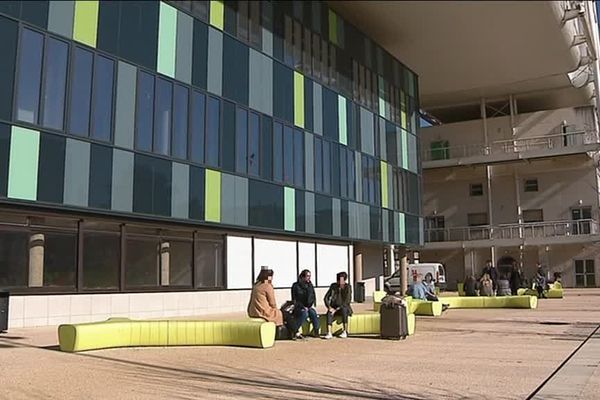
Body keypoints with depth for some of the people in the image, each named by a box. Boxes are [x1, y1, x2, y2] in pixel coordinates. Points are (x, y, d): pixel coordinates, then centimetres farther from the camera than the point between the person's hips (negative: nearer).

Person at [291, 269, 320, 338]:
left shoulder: (310, 285, 13)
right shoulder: (296, 286, -2)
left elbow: (314, 297, 18)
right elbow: (294, 300, -5)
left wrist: (313, 304, -2)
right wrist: (303, 307, -15)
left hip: (310, 307, 4)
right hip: (300, 307, -4)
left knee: (313, 313, -30)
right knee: (305, 313, -35)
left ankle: (316, 332, -27)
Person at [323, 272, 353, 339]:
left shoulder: (348, 287, -9)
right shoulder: (333, 286, 0)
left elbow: (347, 301, -17)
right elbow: (326, 298, 2)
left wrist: (337, 309, -23)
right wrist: (329, 307, -15)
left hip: (344, 307, -2)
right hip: (334, 307, 2)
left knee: (344, 310, -37)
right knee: (329, 312, -31)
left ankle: (345, 331, -26)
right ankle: (329, 333, -41)